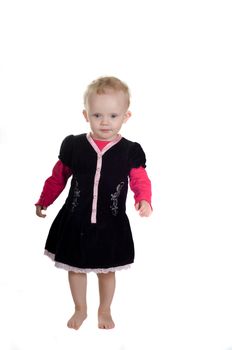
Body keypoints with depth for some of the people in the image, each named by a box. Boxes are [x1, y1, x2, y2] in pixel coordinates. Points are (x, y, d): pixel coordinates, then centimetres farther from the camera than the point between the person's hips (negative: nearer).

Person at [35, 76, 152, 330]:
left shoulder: (130, 151, -9)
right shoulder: (74, 146, -6)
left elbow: (140, 180, -6)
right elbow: (58, 177, 5)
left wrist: (144, 200, -26)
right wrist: (43, 202, 10)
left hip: (111, 224, -1)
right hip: (76, 222, 1)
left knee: (107, 270, 15)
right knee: (76, 267, 15)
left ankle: (104, 311, 40)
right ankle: (80, 309, 39)